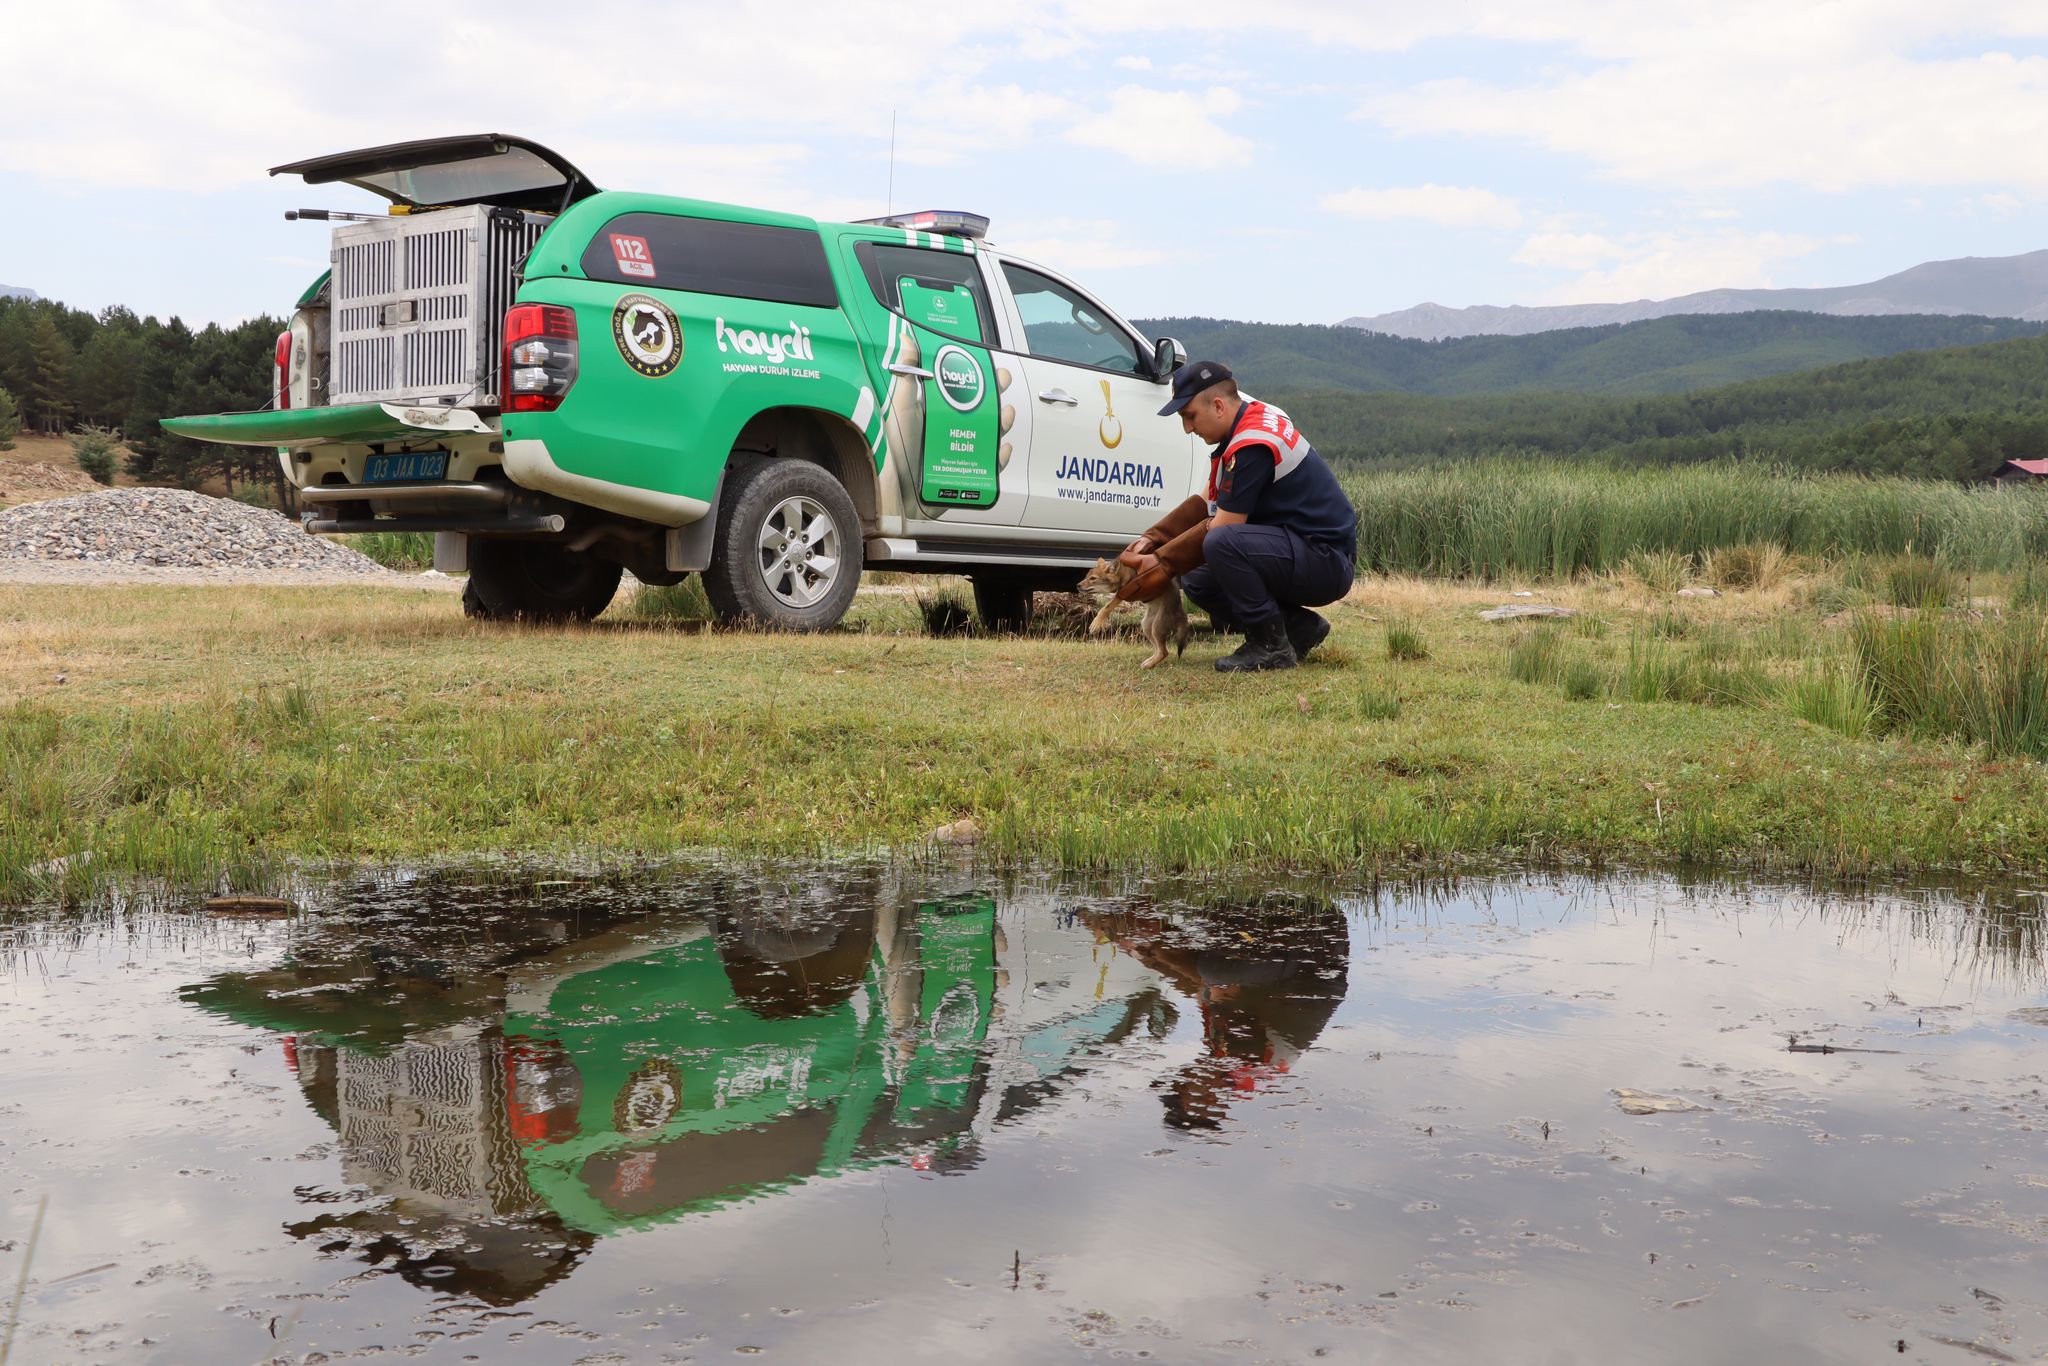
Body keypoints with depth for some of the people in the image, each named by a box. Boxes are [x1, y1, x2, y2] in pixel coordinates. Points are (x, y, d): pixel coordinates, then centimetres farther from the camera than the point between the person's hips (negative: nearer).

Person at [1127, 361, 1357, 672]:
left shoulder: (1252, 445, -22)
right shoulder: (1249, 414, 9)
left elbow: (1221, 528, -19)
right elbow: (1206, 504, 15)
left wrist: (1162, 563, -9)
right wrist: (1152, 539, 6)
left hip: (1327, 562, -10)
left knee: (1221, 544, -31)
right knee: (1197, 581, 7)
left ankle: (1271, 647, -14)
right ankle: (1298, 626, 10)